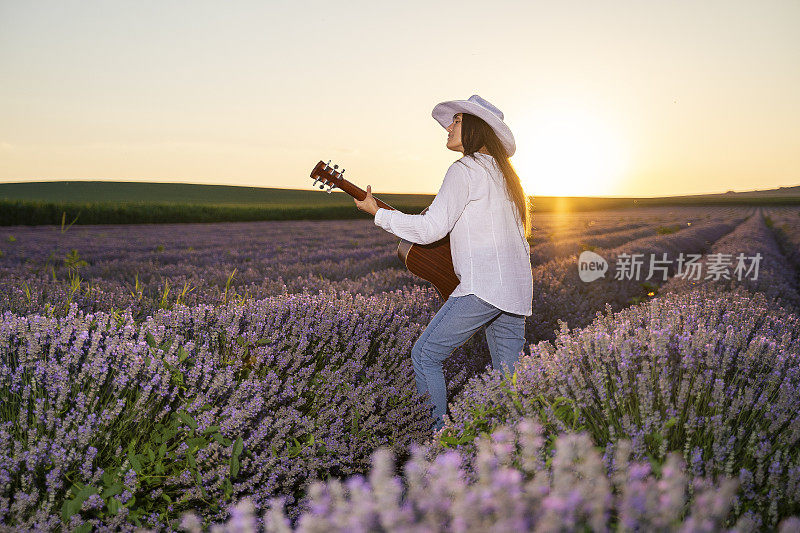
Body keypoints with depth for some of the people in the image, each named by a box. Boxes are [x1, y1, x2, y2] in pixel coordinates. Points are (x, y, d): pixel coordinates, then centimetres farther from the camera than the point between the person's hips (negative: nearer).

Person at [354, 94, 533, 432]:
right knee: (508, 378, 13)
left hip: (484, 286, -9)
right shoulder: (502, 172, 21)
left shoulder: (465, 169, -7)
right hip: (517, 290, 9)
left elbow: (430, 229, -14)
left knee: (425, 354, -1)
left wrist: (377, 212, -3)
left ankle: (436, 434, 0)